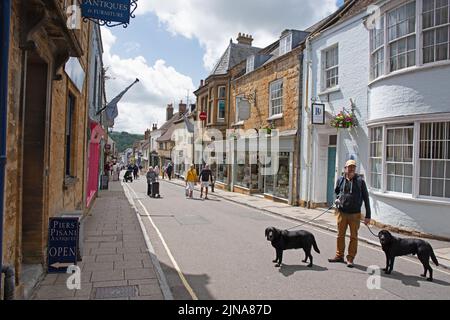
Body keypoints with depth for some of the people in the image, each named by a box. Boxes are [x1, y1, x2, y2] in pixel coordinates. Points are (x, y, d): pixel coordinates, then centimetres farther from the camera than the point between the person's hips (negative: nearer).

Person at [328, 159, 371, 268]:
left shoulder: (360, 181, -5)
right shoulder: (340, 180, 3)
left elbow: (366, 198, -4)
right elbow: (336, 192, 22)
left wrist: (368, 216, -6)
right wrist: (337, 199, 0)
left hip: (355, 214, -3)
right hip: (342, 213, 3)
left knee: (353, 237, 6)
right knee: (340, 235, 13)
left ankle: (350, 259, 16)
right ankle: (339, 255, 28)